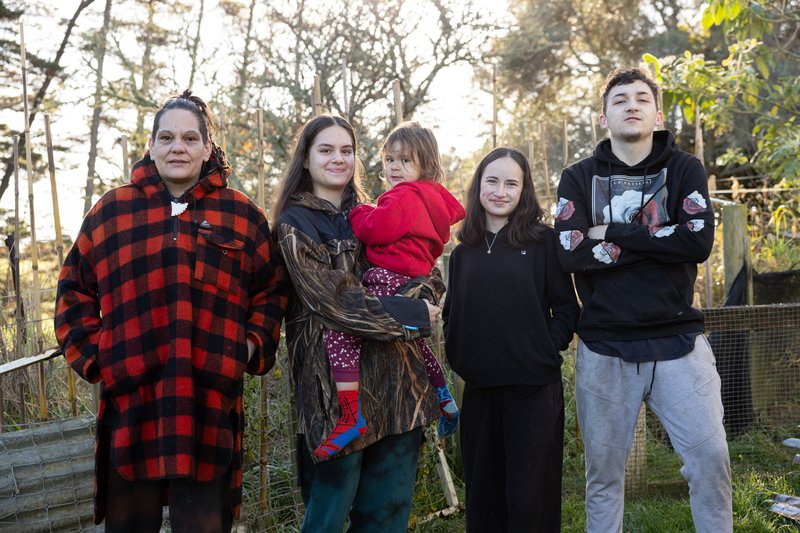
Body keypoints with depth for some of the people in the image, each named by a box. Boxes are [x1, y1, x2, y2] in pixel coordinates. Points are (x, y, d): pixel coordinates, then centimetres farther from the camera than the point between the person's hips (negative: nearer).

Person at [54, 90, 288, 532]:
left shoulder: (242, 216, 8)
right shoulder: (110, 212, 8)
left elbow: (271, 291, 13)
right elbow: (75, 292, 12)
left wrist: (253, 346, 0)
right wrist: (93, 353, 1)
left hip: (211, 404, 0)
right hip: (132, 403, 1)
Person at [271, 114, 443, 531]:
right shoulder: (295, 224, 0)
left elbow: (429, 275, 10)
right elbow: (332, 299, -12)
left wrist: (419, 295, -13)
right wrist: (411, 313, -10)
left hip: (396, 374, 6)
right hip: (336, 375, -5)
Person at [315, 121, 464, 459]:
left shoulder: (403, 197, -11)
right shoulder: (433, 198, 19)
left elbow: (375, 229, -16)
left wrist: (358, 213, 4)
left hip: (391, 282, -11)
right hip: (417, 280, 11)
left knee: (339, 330, -21)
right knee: (415, 342, 35)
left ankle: (351, 417, -29)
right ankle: (445, 401, 49)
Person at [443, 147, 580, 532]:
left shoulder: (543, 241, -1)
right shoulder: (464, 251, 11)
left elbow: (566, 307, 0)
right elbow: (451, 314, 17)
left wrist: (550, 348, -12)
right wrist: (457, 354, 3)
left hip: (534, 387, -4)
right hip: (479, 389, 4)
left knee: (529, 493, 0)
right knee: (482, 491, 12)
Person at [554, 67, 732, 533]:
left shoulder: (685, 169, 4)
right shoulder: (579, 178, 5)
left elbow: (699, 241, -13)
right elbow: (572, 253, -11)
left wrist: (615, 234, -11)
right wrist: (655, 239, -10)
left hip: (678, 342, 0)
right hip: (605, 347, 1)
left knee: (711, 457, -4)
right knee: (604, 470, 9)